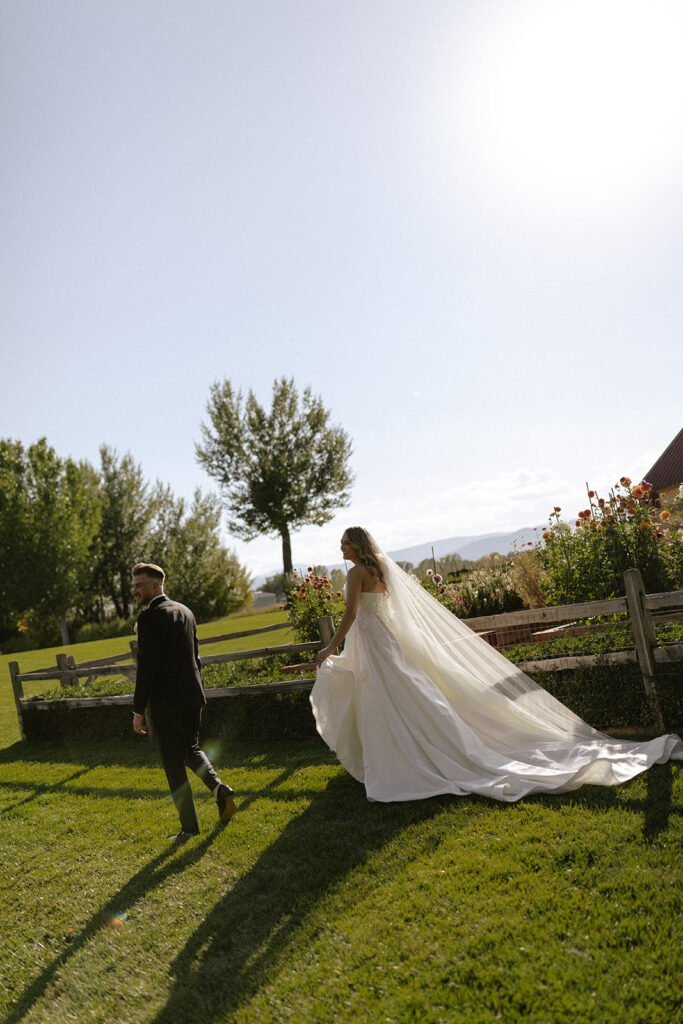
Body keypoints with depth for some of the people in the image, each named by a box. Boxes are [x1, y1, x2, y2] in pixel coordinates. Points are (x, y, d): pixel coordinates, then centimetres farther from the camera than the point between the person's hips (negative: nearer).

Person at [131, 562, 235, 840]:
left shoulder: (149, 617, -14)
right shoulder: (185, 611, 10)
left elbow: (146, 664, -18)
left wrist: (138, 710, -13)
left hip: (165, 701, -7)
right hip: (192, 695, 7)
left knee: (173, 763, 5)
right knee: (191, 748, 24)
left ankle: (189, 826, 12)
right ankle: (219, 788, 4)